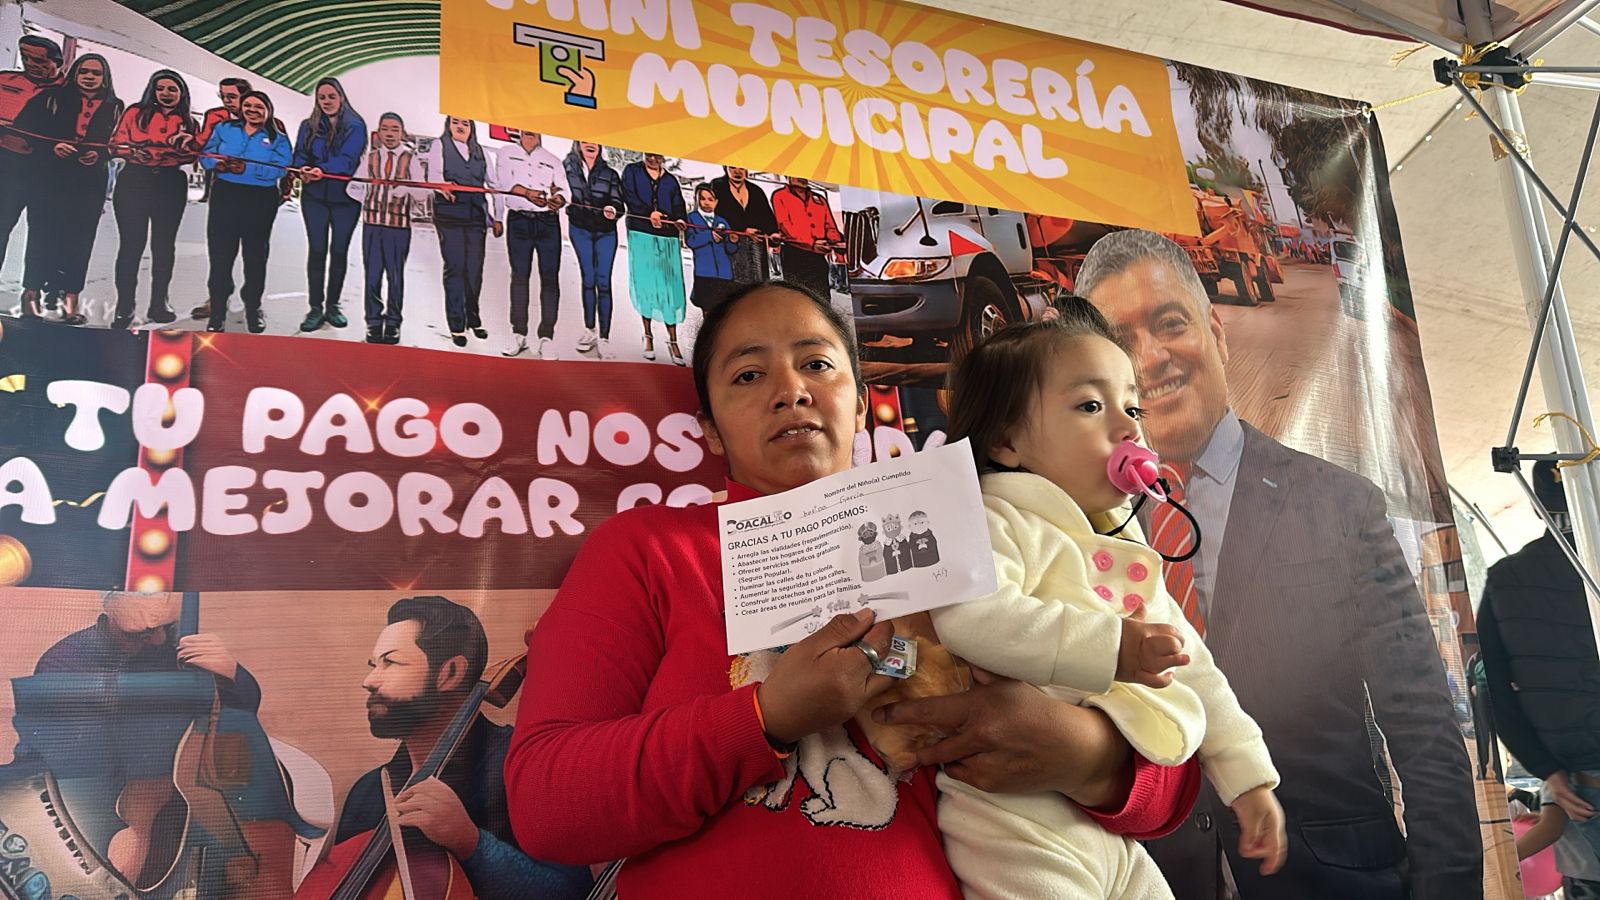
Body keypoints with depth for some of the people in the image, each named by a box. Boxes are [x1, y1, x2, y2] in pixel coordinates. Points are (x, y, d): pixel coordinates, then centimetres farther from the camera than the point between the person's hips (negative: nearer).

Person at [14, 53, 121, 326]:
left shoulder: (114, 107, 13)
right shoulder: (52, 97, 9)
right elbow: (25, 127, 4)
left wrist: (99, 154, -9)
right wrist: (52, 146, -11)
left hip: (90, 181, 1)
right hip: (49, 175, -1)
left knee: (79, 237, -4)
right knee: (43, 233, -3)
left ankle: (70, 300, -5)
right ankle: (31, 293, 3)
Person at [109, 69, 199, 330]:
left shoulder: (188, 122, 12)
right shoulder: (136, 112, 7)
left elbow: (194, 155, 3)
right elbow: (117, 143, 1)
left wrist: (188, 143, -18)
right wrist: (133, 151, -20)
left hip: (171, 185, 2)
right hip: (134, 181, -2)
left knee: (164, 244, 6)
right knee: (131, 243, -5)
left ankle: (159, 301, 13)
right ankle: (124, 305, -2)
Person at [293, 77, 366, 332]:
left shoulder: (355, 126, -2)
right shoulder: (309, 126, 9)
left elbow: (348, 159, -16)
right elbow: (300, 155, 0)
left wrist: (322, 170, -31)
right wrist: (302, 170, -23)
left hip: (345, 197, -2)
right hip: (315, 196, 2)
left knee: (339, 251, 6)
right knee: (316, 250, -2)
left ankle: (333, 305, 17)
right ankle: (315, 308, 3)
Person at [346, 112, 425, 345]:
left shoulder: (410, 159, 5)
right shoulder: (370, 157, 10)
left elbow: (422, 192, -1)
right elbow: (354, 187, 11)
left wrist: (405, 189, -19)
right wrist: (371, 201, -2)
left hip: (400, 224, -2)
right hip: (372, 222, 2)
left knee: (396, 275, 3)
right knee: (372, 274, 3)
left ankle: (393, 322, 12)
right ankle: (374, 322, 10)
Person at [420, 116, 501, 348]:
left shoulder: (480, 151, 17)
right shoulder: (440, 146, 7)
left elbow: (493, 184, 16)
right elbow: (434, 174, -8)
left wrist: (496, 217, 9)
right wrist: (443, 185, -31)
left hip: (476, 217, 3)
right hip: (449, 216, -3)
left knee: (475, 269, 2)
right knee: (455, 268, -4)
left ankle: (473, 318, 20)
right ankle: (457, 325, 1)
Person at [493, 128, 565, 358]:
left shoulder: (552, 160, 17)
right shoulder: (506, 153, 13)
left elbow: (563, 190, 3)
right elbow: (503, 181, -5)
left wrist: (559, 198, -21)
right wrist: (526, 192, -23)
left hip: (548, 222, 1)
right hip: (518, 220, -1)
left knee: (550, 277, -7)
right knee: (519, 275, 1)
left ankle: (546, 337, -6)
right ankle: (519, 334, 7)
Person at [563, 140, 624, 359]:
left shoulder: (610, 174, 7)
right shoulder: (568, 166, 7)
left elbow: (618, 202, 1)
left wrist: (613, 210, -20)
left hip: (606, 232, 0)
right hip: (580, 229, 0)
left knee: (603, 282, -7)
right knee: (588, 279, 0)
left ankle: (604, 338, -8)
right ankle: (589, 330, 11)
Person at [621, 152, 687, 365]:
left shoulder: (671, 180, 21)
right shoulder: (632, 171, 14)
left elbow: (679, 206, 12)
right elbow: (629, 196, -1)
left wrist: (680, 220, -11)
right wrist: (649, 213, -16)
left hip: (668, 237, 2)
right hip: (641, 234, -2)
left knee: (670, 286, -4)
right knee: (645, 283, -5)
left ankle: (673, 341, -1)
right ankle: (648, 335, 7)